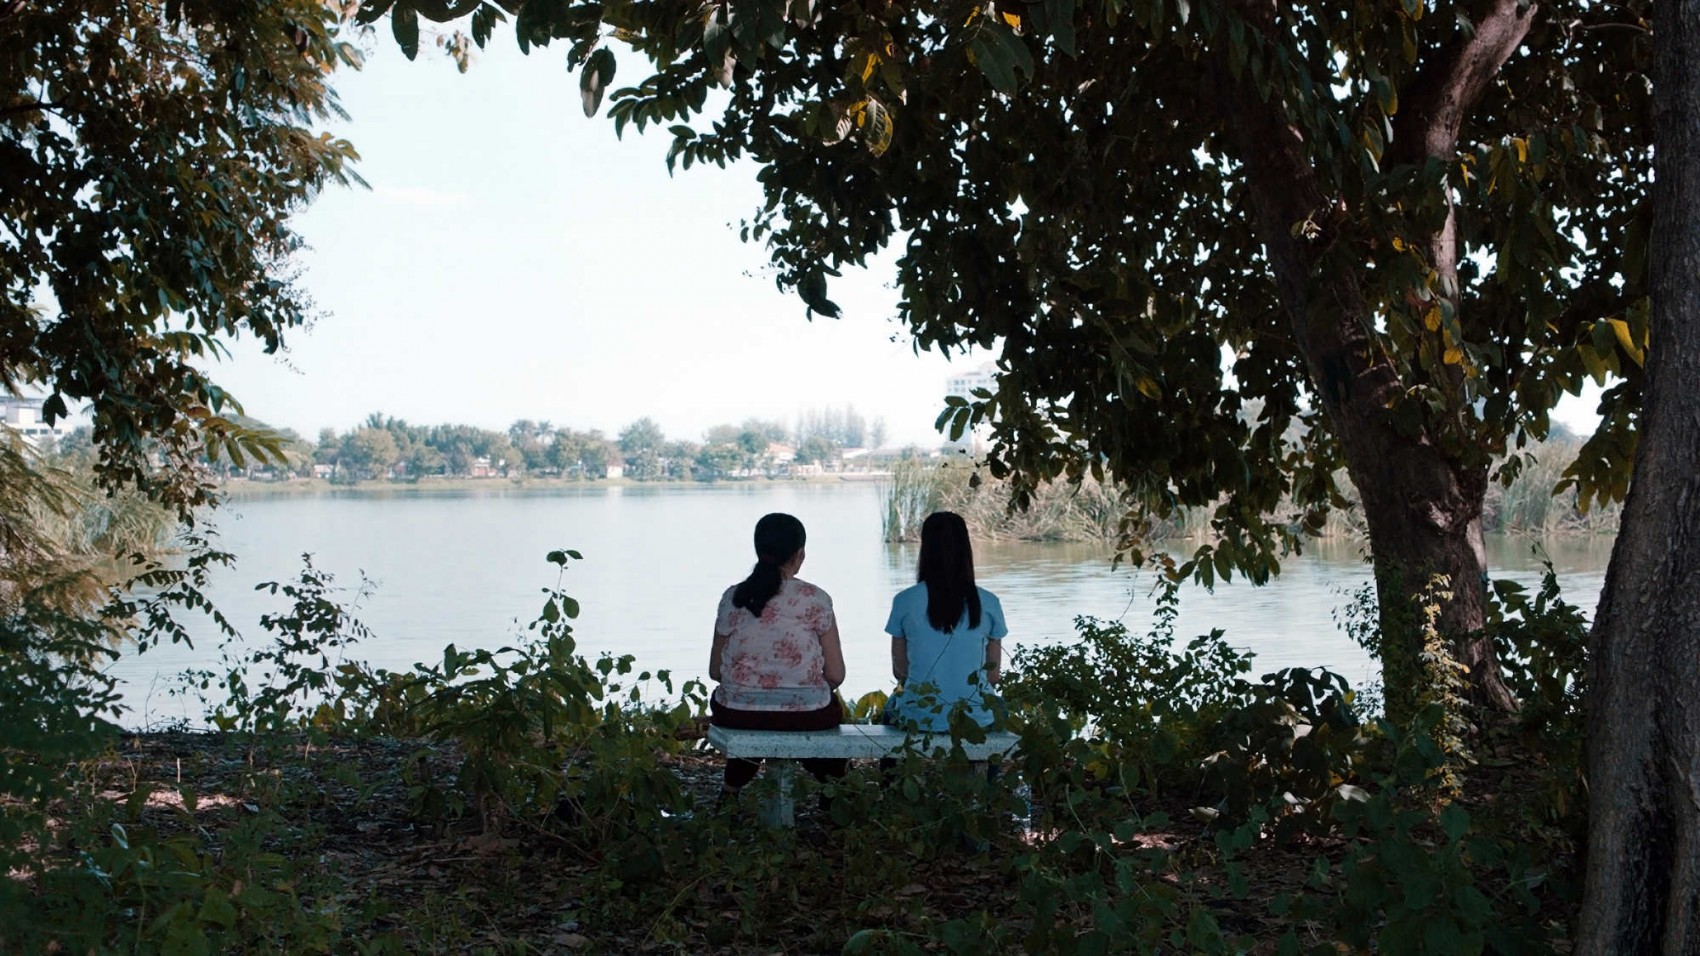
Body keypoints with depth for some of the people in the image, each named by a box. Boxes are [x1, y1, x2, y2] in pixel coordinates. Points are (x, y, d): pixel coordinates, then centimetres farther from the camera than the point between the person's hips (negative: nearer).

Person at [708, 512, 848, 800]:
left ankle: (732, 792, 41)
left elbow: (715, 671, 5)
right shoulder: (815, 600, -7)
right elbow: (835, 675, -5)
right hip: (805, 716, -2)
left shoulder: (733, 597, -1)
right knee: (832, 708, 33)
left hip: (737, 716, 2)